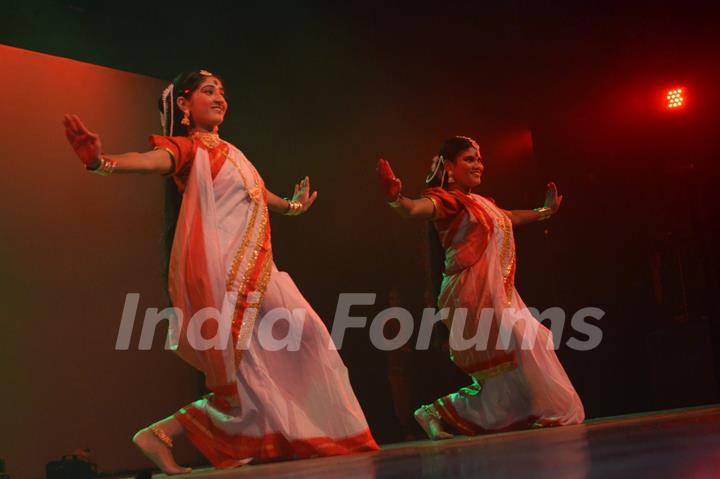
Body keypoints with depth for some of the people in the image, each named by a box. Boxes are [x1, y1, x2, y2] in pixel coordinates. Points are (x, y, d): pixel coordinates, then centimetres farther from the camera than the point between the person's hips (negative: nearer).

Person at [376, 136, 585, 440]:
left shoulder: (482, 203, 18)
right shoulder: (447, 199, -8)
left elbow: (508, 218, 38)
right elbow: (416, 209, -29)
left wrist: (545, 211, 49)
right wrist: (395, 198, -51)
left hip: (500, 294, 9)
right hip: (474, 295, -9)